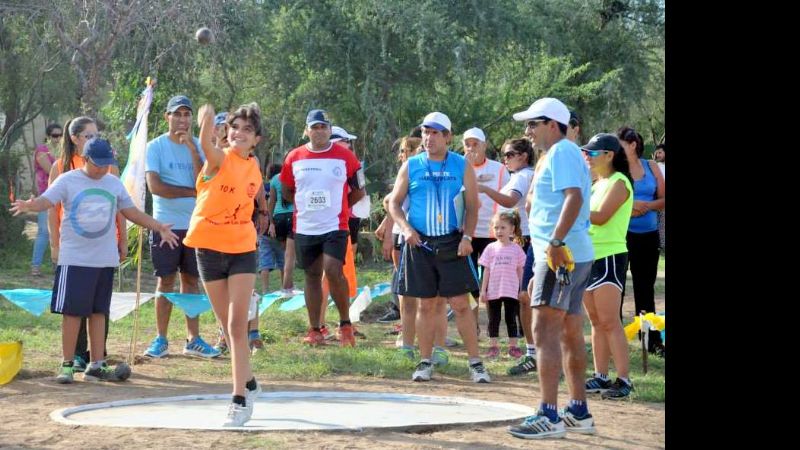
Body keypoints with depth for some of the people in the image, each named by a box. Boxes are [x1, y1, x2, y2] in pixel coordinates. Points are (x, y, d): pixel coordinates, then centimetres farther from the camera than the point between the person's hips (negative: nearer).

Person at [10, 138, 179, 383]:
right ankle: (67, 364, 7)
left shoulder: (114, 184, 10)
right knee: (72, 311, -3)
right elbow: (46, 200, -17)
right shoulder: (68, 181, -4)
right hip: (74, 259, -4)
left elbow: (131, 211, 18)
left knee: (98, 312, 8)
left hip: (105, 259, 4)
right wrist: (29, 205, -39)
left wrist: (159, 227, 11)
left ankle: (97, 365, 14)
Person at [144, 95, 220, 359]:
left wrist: (192, 148, -14)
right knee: (165, 281, 2)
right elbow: (154, 186, -13)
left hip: (194, 224, 3)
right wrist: (192, 192, -10)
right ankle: (161, 340, 8)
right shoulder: (156, 146, -2)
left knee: (191, 280, 7)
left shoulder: (198, 146, 5)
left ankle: (193, 340, 11)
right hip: (166, 224, -3)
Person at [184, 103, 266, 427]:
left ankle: (239, 400, -8)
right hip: (209, 248, -1)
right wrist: (207, 122, -56)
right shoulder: (220, 159, -12)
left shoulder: (254, 166, 2)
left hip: (242, 249, 1)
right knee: (227, 327, 11)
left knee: (237, 325, -8)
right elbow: (206, 145, -37)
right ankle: (249, 384, 32)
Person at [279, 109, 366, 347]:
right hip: (304, 228, 3)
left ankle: (345, 323, -2)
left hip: (335, 227, -3)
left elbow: (358, 191, 6)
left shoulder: (344, 156, -2)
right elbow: (287, 191, 16)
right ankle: (314, 330, 17)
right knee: (312, 276, 9)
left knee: (333, 271, -18)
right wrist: (307, 206, 9)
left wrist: (335, 207, 7)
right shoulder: (294, 157, 3)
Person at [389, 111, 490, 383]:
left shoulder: (462, 166, 4)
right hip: (419, 243, 1)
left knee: (460, 304, -4)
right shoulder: (411, 166, 5)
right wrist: (405, 228, -8)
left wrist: (467, 236, -9)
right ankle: (425, 362, 15)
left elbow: (472, 205, 4)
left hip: (451, 244, -1)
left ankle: (475, 363, 3)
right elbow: (394, 202, 8)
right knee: (426, 305, 5)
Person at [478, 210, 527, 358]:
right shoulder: (491, 248, 1)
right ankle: (493, 346, 13)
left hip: (511, 291, -1)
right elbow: (486, 270, 3)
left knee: (511, 318, 5)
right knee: (494, 319, 7)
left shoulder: (516, 249, -1)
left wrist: (521, 289, 4)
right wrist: (483, 290, 0)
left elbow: (520, 270, 5)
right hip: (493, 291, 1)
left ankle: (513, 345, 10)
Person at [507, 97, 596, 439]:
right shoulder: (563, 153, 21)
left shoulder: (561, 152, -10)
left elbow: (574, 197, -24)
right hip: (576, 255, 11)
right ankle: (579, 412, 20)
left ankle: (549, 416, -15)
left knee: (544, 332, -13)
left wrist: (556, 242, -31)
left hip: (561, 254, -11)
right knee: (570, 334, 14)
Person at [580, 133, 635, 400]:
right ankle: (601, 376, 13)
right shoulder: (596, 184, 18)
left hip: (609, 257, -9)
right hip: (589, 257, 9)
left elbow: (600, 217, -20)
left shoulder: (619, 183, -9)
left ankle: (623, 380, -9)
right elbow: (585, 216, 14)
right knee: (596, 321, 9)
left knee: (609, 322, -10)